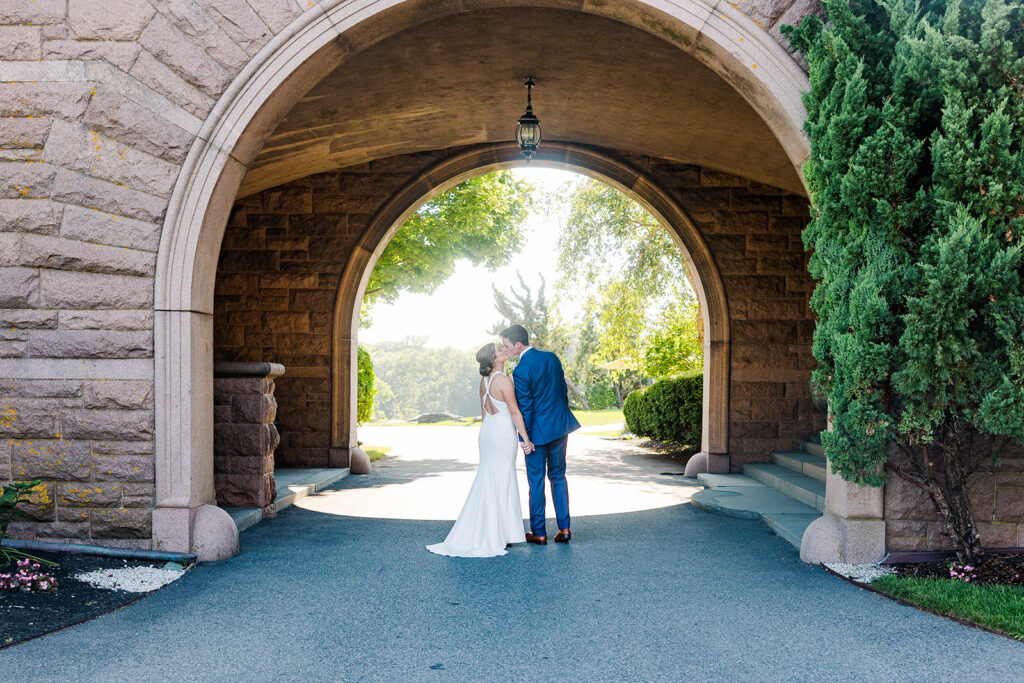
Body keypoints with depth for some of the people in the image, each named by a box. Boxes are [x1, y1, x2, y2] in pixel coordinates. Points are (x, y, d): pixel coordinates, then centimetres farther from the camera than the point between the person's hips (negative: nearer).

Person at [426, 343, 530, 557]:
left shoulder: (484, 381, 8)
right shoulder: (504, 381, -16)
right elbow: (515, 412, -15)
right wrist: (525, 438, -10)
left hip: (487, 430, 8)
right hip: (503, 432, -8)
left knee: (486, 481, 13)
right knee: (500, 482, 0)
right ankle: (494, 536, 7)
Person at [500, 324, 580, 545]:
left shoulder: (521, 371, -18)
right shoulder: (552, 357, 2)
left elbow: (525, 407, -16)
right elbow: (564, 389, 10)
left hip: (538, 430, -6)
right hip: (560, 425, 6)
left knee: (536, 481, 6)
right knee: (558, 476, 16)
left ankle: (539, 533, 13)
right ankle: (564, 528, 16)